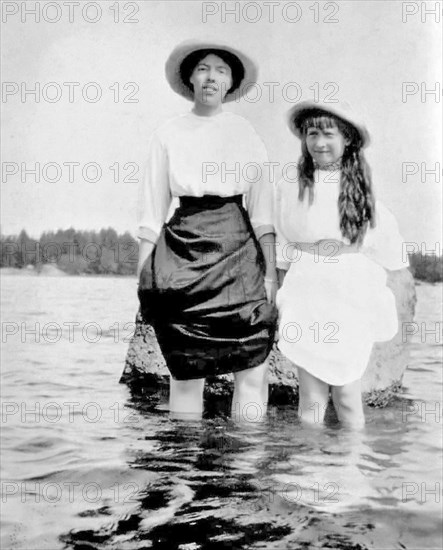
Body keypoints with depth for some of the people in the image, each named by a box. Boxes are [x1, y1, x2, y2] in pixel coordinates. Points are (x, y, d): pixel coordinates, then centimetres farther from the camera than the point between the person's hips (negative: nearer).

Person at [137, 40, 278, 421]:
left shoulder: (246, 133, 8)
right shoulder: (168, 135, 8)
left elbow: (262, 209, 4)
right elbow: (152, 212, 8)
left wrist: (270, 271, -4)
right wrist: (143, 277, 3)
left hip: (238, 245, 0)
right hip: (183, 247, 0)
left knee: (252, 363, -6)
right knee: (184, 366, 3)